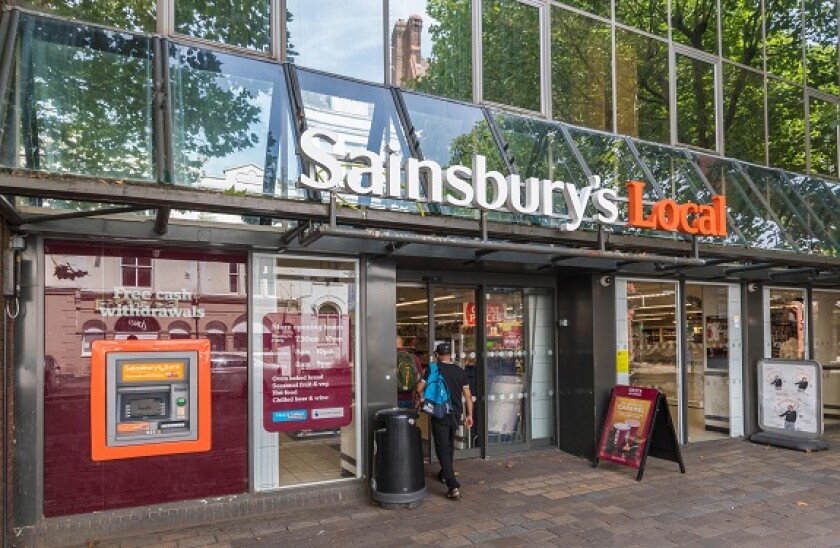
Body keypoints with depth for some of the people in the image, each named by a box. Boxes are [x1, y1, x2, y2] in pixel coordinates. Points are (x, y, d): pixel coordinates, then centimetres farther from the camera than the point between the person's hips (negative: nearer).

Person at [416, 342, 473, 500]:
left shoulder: (433, 369, -9)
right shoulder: (460, 371, 3)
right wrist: (469, 414, 13)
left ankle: (453, 486, -14)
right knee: (450, 445, 23)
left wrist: (422, 397, 11)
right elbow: (468, 395, 5)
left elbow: (419, 388, -10)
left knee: (443, 448, -4)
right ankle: (444, 474, 41)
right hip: (456, 413, 5)